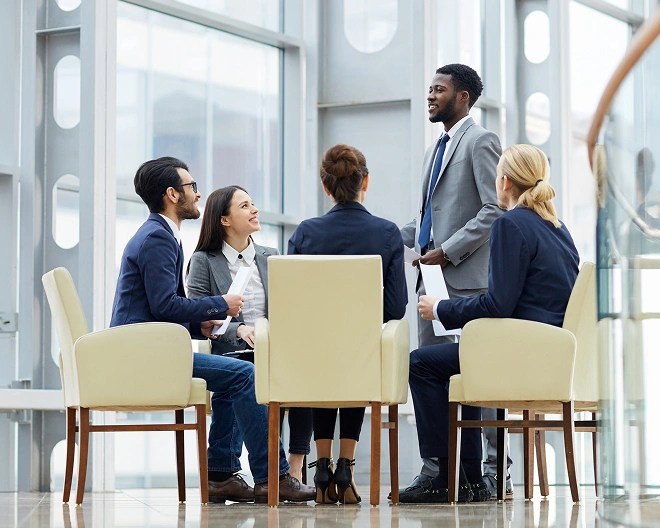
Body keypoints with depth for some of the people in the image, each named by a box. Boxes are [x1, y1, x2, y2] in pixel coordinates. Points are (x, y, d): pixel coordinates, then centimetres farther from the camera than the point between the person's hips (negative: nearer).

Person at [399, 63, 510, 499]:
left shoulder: (481, 141, -5)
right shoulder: (438, 149, 22)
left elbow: (494, 210, -14)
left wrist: (448, 251, -17)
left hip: (467, 277, -9)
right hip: (433, 276, 9)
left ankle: (493, 472, -5)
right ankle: (436, 469, 11)